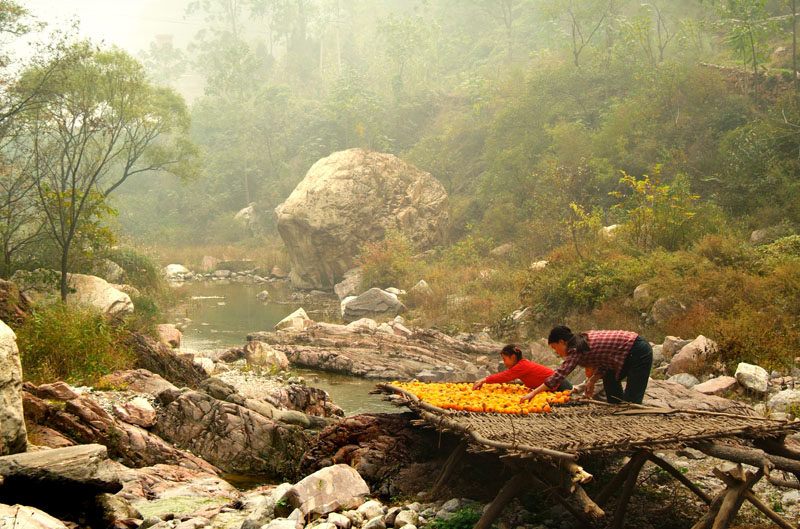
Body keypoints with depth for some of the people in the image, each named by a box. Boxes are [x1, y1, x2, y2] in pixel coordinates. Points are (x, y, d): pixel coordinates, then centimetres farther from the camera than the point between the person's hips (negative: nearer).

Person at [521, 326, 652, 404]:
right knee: (610, 378, 28)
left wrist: (533, 393, -16)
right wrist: (592, 380, 3)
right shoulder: (583, 338, 13)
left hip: (638, 353, -10)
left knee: (631, 400, -9)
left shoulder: (576, 350, -14)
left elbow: (558, 376, -18)